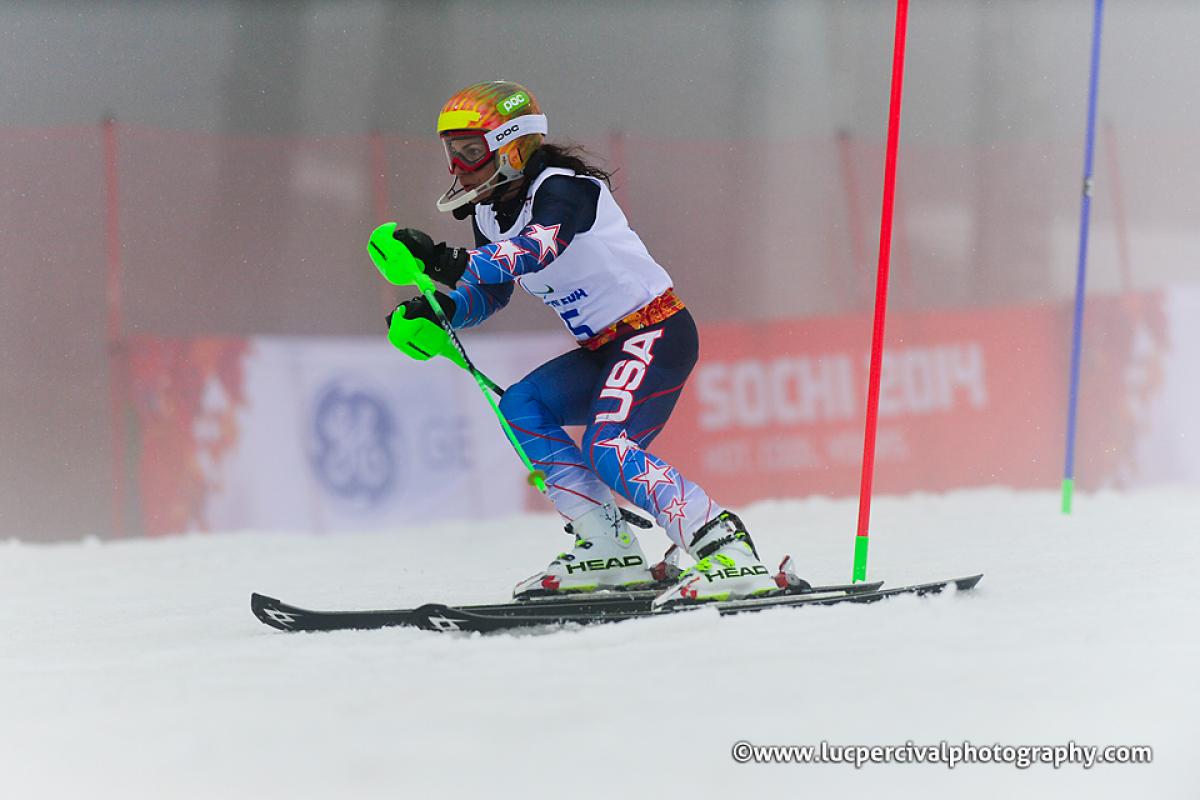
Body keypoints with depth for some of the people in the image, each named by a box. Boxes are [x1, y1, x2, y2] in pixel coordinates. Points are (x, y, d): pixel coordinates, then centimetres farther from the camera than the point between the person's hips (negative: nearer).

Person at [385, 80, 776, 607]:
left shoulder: (561, 188, -19)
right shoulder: (490, 212, 9)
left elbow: (538, 250, -40)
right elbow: (489, 292, 19)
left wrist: (457, 265, -54)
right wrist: (435, 312, -2)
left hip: (656, 331, -10)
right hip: (606, 348, 10)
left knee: (609, 447, -23)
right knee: (522, 406, 4)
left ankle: (731, 558, -30)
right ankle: (609, 549, 0)